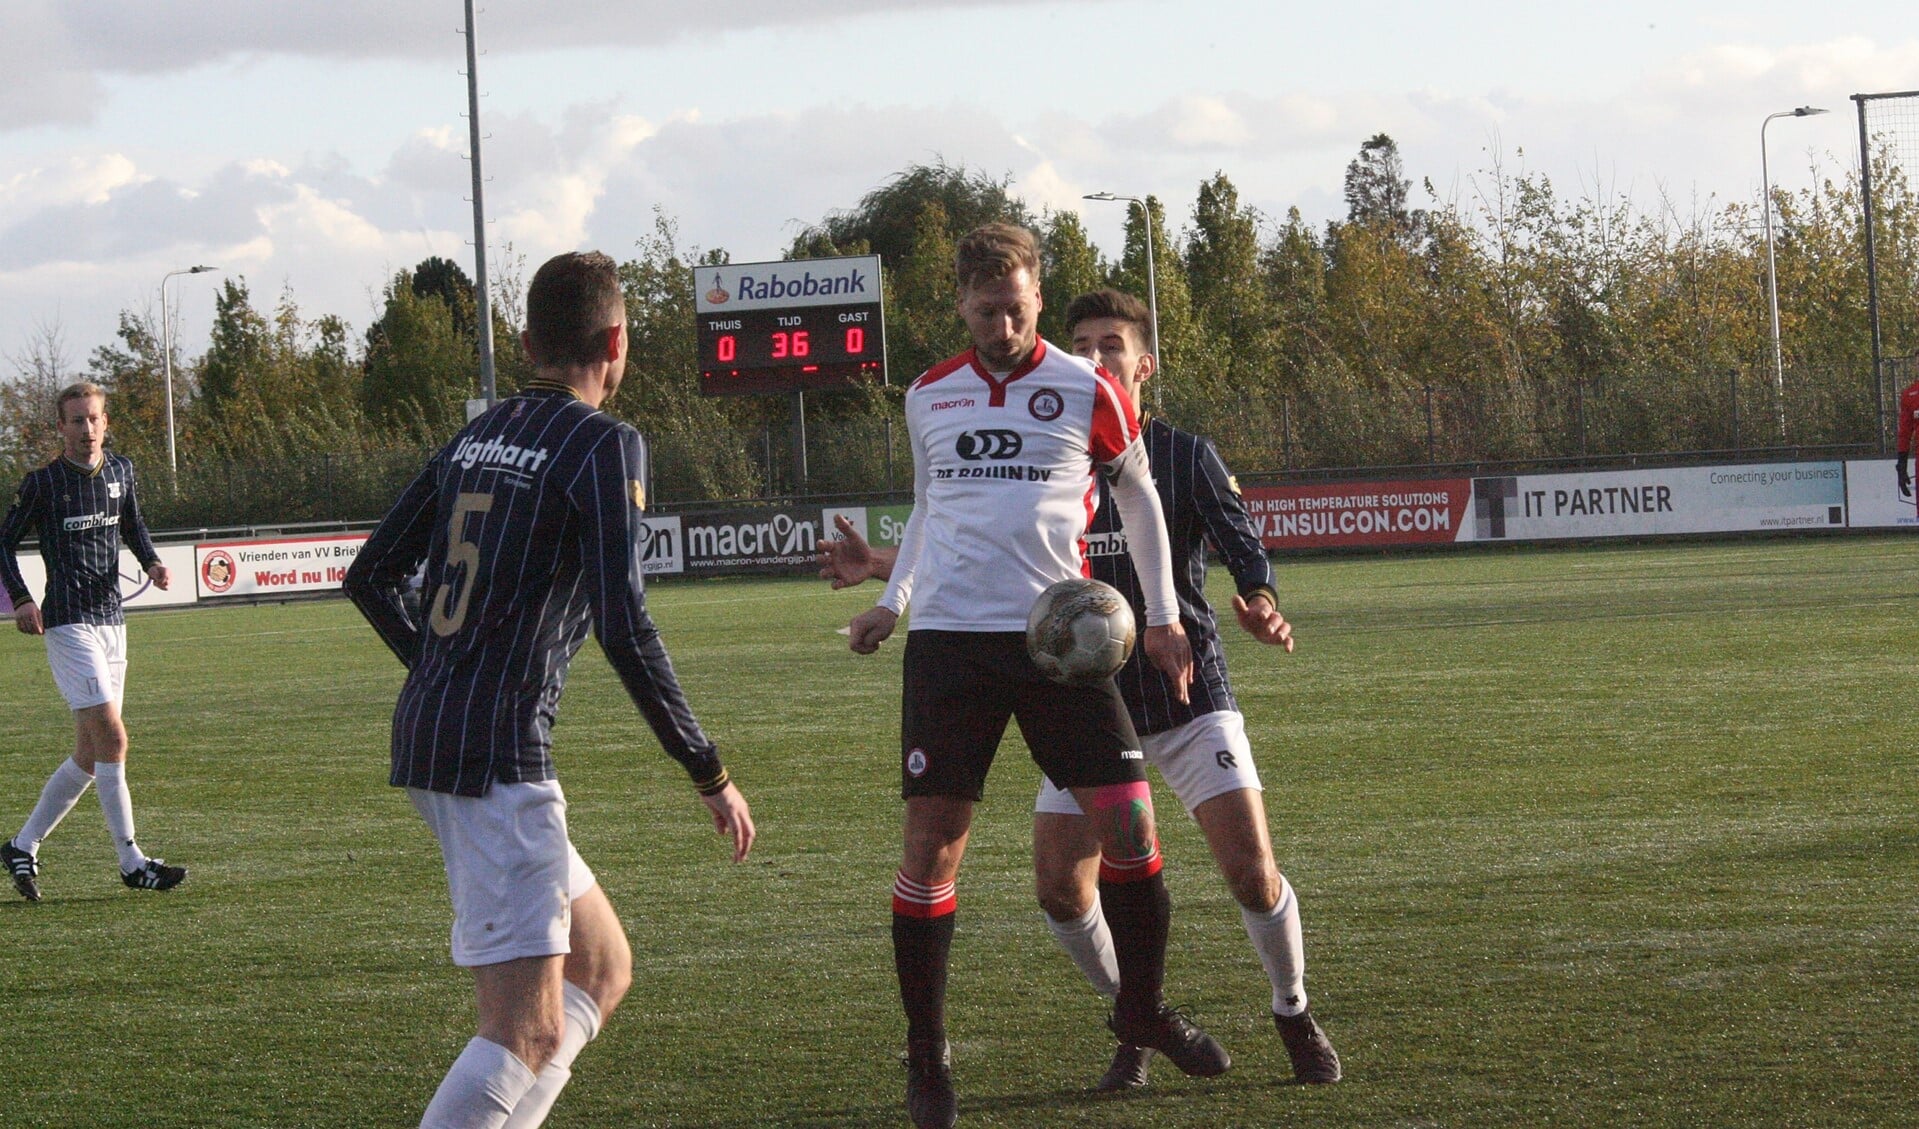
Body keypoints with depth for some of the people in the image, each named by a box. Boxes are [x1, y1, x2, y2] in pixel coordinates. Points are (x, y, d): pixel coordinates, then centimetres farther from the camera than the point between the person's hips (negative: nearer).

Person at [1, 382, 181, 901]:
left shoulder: (120, 471, 10)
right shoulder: (42, 482, -6)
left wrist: (152, 562, 6)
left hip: (112, 620, 7)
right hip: (68, 622, -7)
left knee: (91, 753, 8)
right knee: (112, 738, -15)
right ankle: (131, 862, -12)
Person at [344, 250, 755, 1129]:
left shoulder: (477, 435, 15)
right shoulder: (603, 446, -7)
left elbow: (370, 577, 19)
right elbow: (623, 629, -16)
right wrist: (710, 775, -8)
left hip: (424, 732, 9)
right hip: (497, 757, -9)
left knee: (601, 967, 18)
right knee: (529, 1032, -11)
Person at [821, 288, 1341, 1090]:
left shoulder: (1184, 456, -1)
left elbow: (1240, 541, -12)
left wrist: (1259, 603, -34)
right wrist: (881, 567, -1)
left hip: (1190, 698, -3)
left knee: (1253, 873, -12)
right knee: (1060, 888, -9)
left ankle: (1294, 1016, 15)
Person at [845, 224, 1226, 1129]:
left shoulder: (1086, 392, 2)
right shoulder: (929, 398, 10)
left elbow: (1137, 495, 14)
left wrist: (1161, 617, 12)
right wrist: (892, 602, 15)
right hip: (949, 640, 1)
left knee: (1129, 823, -5)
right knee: (931, 842, -5)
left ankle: (1141, 1009, 19)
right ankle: (925, 1055, 7)